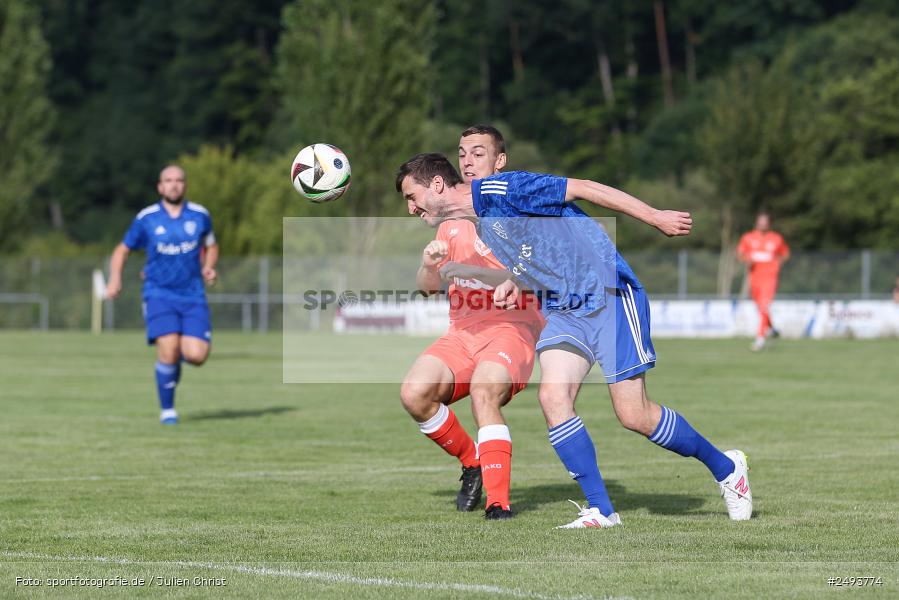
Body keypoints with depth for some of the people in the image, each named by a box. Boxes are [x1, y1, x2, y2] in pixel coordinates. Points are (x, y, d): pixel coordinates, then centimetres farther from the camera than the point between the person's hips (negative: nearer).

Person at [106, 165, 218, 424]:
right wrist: (115, 279, -6)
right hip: (159, 294, -2)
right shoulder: (146, 219, 0)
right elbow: (122, 250, 11)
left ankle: (178, 356, 25)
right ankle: (167, 410, 0)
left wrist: (208, 268, 1)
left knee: (197, 355, -14)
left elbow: (211, 246, 22)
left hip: (193, 296, 2)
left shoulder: (200, 215, 5)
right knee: (169, 350, -19)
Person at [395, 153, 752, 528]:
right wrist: (514, 283, 4)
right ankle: (601, 510, -11)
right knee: (552, 395, -15)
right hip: (563, 310, 8)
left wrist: (657, 218, -14)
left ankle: (725, 468, 14)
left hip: (608, 294, -8)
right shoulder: (475, 229, 13)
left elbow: (583, 188, -14)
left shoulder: (499, 190, -15)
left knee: (633, 416, -8)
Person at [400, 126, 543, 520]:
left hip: (511, 328, -5)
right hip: (462, 331, 5)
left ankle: (498, 502, -28)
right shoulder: (451, 214, 17)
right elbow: (428, 287, 15)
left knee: (484, 393, -33)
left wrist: (473, 271, -27)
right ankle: (472, 462, 3)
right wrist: (429, 264, -9)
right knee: (414, 392, -20)